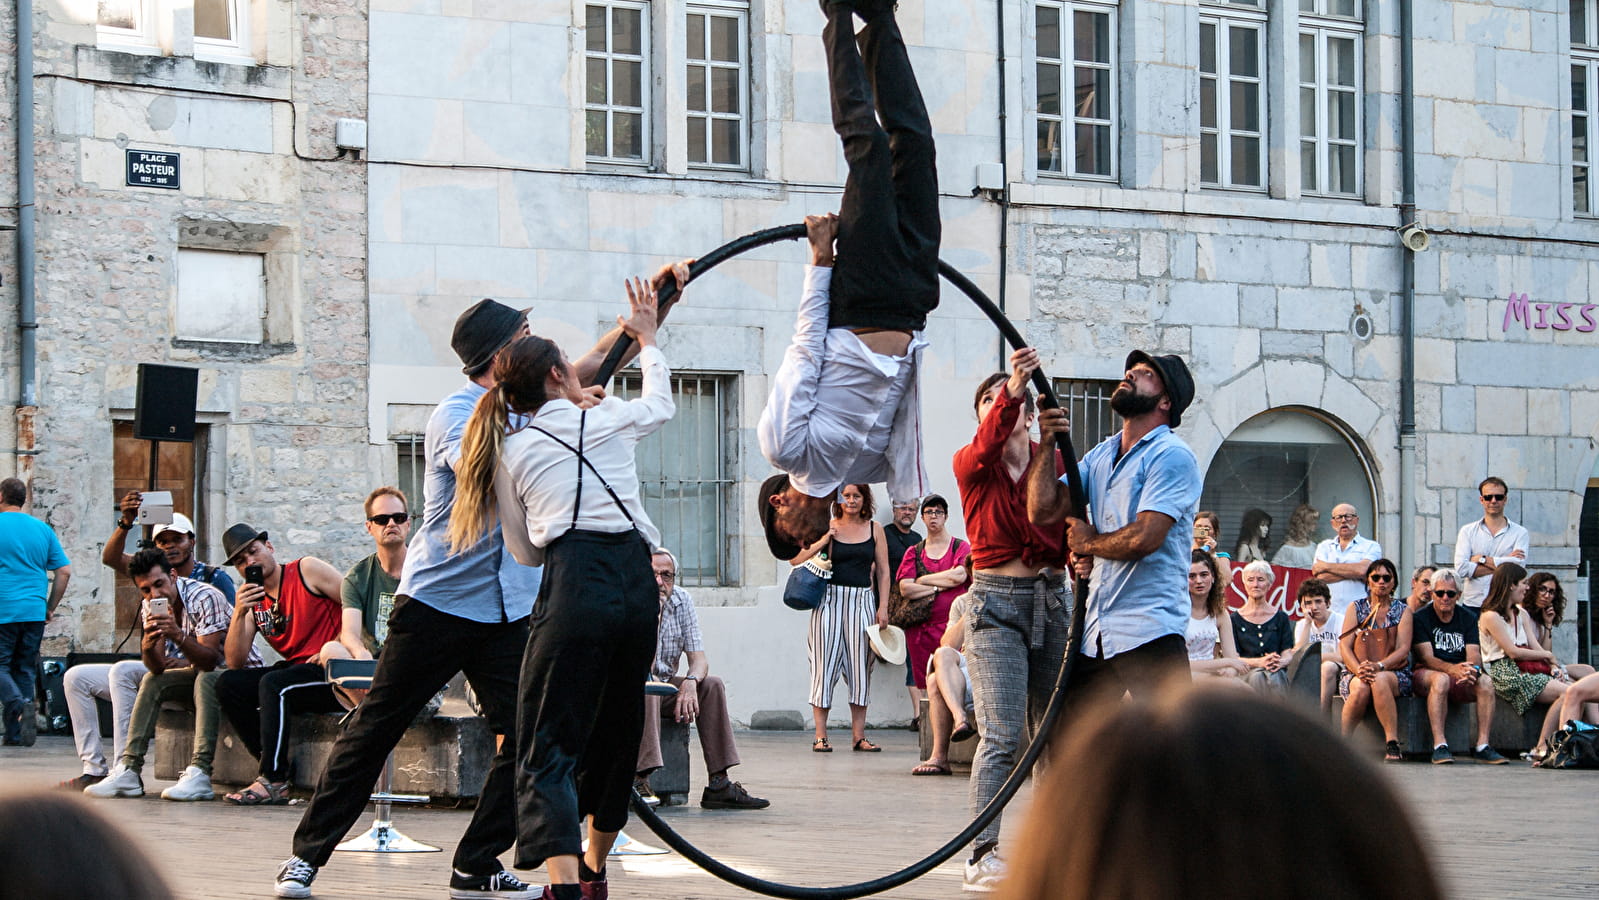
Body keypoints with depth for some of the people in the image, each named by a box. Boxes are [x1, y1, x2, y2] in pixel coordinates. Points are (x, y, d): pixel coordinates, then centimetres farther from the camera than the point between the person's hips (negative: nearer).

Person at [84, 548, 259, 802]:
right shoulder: (151, 607, -2)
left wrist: (178, 636, -45)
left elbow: (209, 659, -29)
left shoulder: (204, 598, -22)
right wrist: (147, 646, -31)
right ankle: (129, 770, -12)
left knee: (205, 679, -33)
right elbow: (157, 667, -9)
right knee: (152, 682, -7)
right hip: (202, 671, 7)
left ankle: (199, 774, -41)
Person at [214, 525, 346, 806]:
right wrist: (239, 614, -9)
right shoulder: (253, 601, 13)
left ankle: (273, 782, -26)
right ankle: (279, 770, -11)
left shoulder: (307, 570, -2)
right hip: (296, 671, 7)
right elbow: (235, 663, 2)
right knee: (228, 683, -8)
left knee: (273, 684, -29)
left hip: (332, 676, -7)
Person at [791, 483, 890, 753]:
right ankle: (820, 735, -1)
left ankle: (859, 736, 5)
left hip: (862, 601, 1)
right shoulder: (827, 528, 5)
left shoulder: (874, 529, 9)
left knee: (860, 668, 1)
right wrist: (822, 542, -11)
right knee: (825, 664, -3)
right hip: (830, 600, -1)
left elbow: (883, 571, 9)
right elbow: (797, 560, 3)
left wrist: (883, 607, 1)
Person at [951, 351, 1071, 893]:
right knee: (1002, 735, -14)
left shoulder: (1055, 462, 8)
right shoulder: (971, 465, 0)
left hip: (1051, 602, 4)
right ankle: (982, 856, -14)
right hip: (996, 604, -3)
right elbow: (986, 447, -23)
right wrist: (1009, 392, -39)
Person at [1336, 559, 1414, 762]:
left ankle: (1392, 744, -36)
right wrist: (1359, 670, -21)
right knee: (1360, 687, -37)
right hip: (1355, 672, 1)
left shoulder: (1403, 611, 9)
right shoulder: (1356, 608, 11)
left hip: (1394, 673, -1)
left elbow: (1403, 649, -5)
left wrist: (1379, 666, -24)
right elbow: (1344, 647, 0)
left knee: (1380, 680, -38)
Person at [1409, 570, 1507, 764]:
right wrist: (1453, 669, -32)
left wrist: (1473, 669, -28)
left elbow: (1474, 654, -2)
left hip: (1460, 682, 4)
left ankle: (1482, 745, -27)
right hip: (1426, 675, -4)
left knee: (1485, 681, -26)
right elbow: (1426, 657, -13)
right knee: (1441, 679, -37)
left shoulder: (1468, 617, 10)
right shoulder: (1421, 618, -1)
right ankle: (1439, 746, -41)